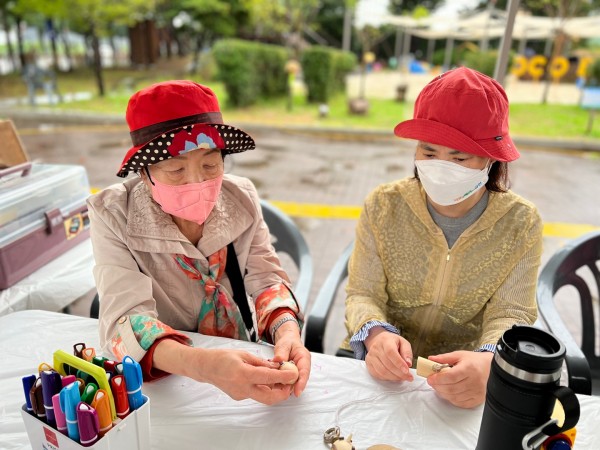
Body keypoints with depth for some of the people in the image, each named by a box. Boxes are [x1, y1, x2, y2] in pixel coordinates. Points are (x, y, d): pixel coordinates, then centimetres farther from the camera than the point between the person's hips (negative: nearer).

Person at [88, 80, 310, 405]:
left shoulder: (240, 198, -7)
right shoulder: (113, 215, -16)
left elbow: (266, 278, -7)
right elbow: (124, 317, -24)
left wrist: (287, 331, -29)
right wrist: (202, 364, -43)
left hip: (245, 360, 2)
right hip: (163, 382, -1)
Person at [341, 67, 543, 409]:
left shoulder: (522, 223, -5)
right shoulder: (384, 205, -7)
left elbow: (512, 314, -6)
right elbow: (363, 294, -6)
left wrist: (488, 362, -28)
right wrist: (376, 335, -28)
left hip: (466, 375, 0)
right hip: (380, 368, 1)